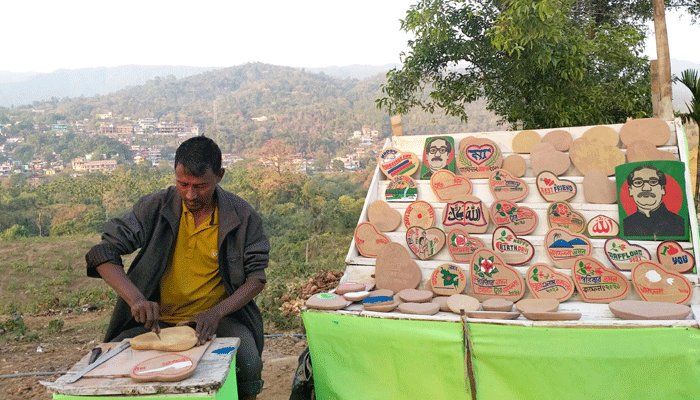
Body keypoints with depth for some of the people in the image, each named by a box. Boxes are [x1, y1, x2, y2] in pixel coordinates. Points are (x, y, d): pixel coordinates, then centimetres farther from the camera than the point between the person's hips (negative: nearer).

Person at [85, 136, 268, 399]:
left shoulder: (242, 216, -7)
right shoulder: (155, 207, -6)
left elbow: (256, 277, -4)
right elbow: (104, 254, -9)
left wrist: (216, 313, -21)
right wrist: (135, 298, -27)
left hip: (217, 317, -1)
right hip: (157, 318, 2)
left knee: (248, 364, -29)